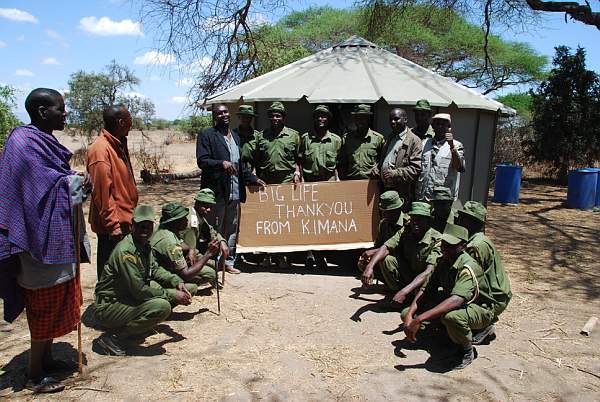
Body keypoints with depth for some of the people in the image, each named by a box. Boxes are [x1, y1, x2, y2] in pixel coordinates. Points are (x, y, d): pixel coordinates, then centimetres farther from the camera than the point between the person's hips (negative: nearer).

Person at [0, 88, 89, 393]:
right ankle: (34, 376, 16)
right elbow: (42, 186, -21)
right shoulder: (25, 142, -16)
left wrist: (76, 183, -6)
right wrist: (77, 182, -8)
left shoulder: (44, 140, 12)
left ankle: (46, 359, 32)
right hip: (44, 239, -9)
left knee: (54, 304, 17)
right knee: (44, 307, 2)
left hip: (58, 239, 9)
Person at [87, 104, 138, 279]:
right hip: (114, 225, -9)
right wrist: (113, 225, -19)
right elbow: (102, 192, -20)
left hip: (125, 220, 9)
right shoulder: (101, 149, -18)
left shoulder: (118, 144, 11)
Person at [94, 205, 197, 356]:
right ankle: (113, 337, -13)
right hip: (108, 307, -9)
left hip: (129, 298, 9)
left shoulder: (145, 245, 3)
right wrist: (173, 295, -17)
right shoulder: (125, 251, -24)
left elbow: (155, 269, 16)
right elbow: (139, 291, -25)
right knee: (162, 306, -31)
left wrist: (177, 282, -1)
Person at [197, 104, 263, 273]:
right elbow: (202, 161, -12)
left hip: (235, 191, 6)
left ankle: (229, 261, 23)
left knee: (232, 229, 12)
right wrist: (221, 163, -26)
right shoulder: (206, 135, -2)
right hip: (216, 190, -6)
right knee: (215, 229, 1)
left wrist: (253, 179, 16)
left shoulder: (235, 136, 19)